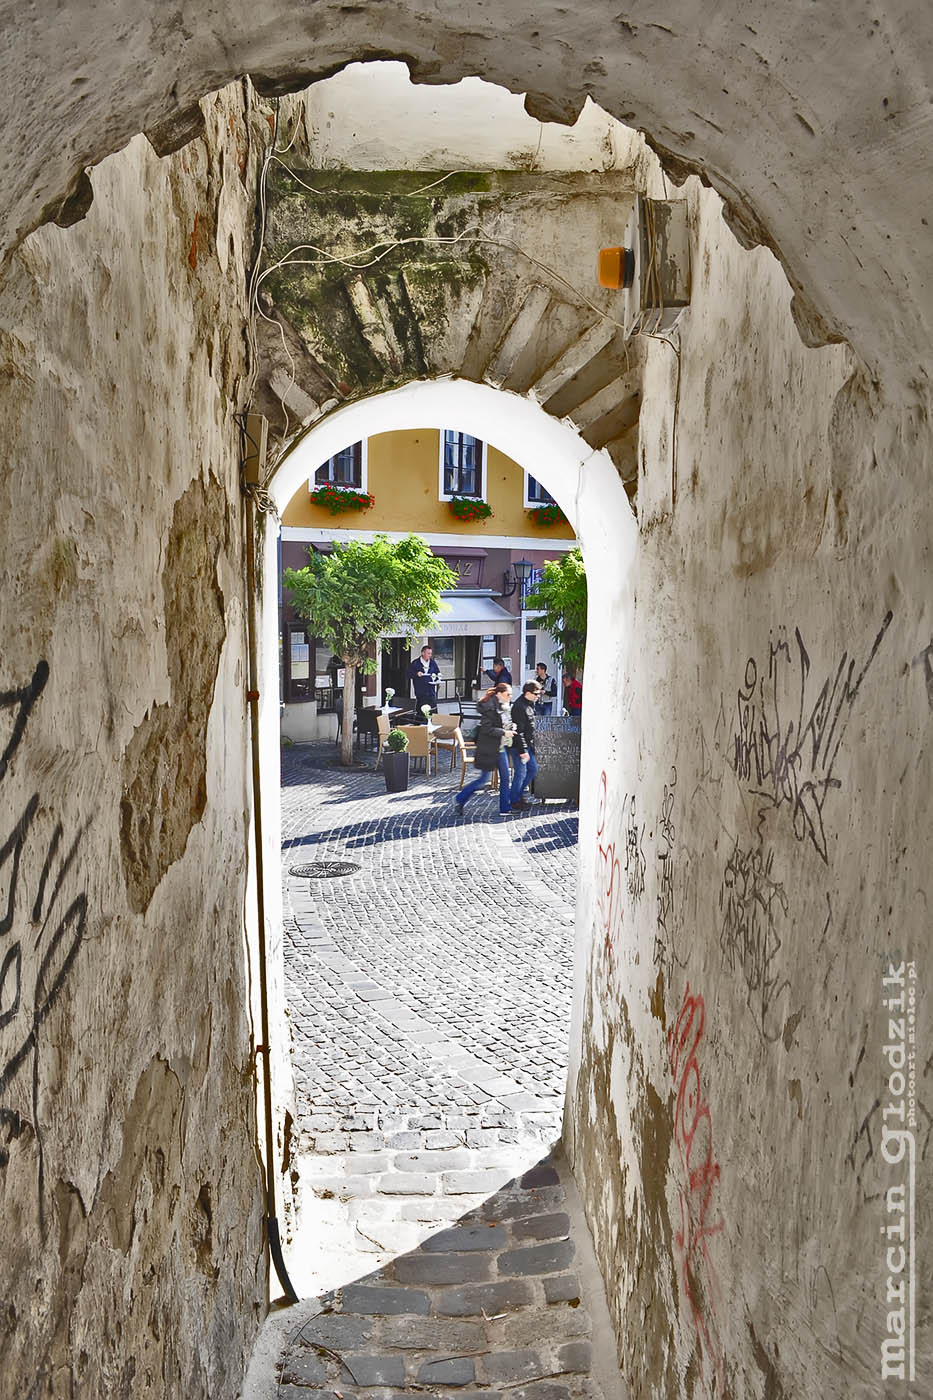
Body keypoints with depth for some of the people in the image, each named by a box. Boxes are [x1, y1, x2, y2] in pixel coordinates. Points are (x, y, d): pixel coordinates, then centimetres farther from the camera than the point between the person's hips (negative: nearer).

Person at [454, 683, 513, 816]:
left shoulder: (504, 707, 9)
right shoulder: (490, 708, -19)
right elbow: (486, 728, -24)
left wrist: (510, 729, 4)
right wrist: (503, 733, -23)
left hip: (501, 748, 9)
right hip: (488, 749, -9)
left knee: (505, 777, 7)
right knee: (483, 779, -1)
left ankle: (505, 808, 13)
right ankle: (460, 799, 17)